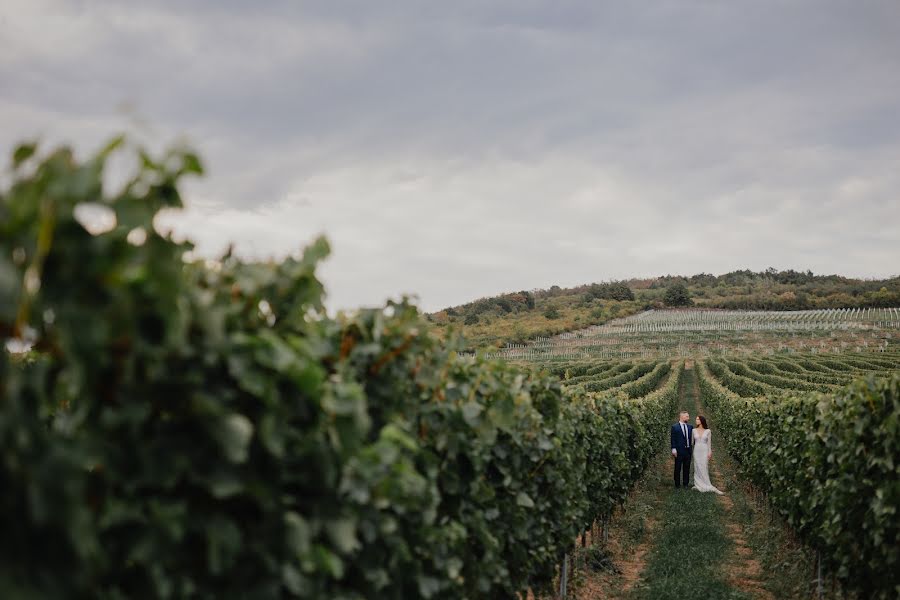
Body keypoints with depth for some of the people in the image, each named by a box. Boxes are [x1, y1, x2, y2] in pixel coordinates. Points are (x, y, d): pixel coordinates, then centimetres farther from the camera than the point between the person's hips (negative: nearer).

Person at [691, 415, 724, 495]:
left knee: (704, 469, -5)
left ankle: (706, 485, 0)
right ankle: (698, 485, 9)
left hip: (705, 451, -2)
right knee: (697, 468, 3)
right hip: (697, 451, 2)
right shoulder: (694, 430, 4)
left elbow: (709, 443, 1)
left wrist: (710, 453, -5)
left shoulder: (708, 431, -1)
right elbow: (692, 441, 7)